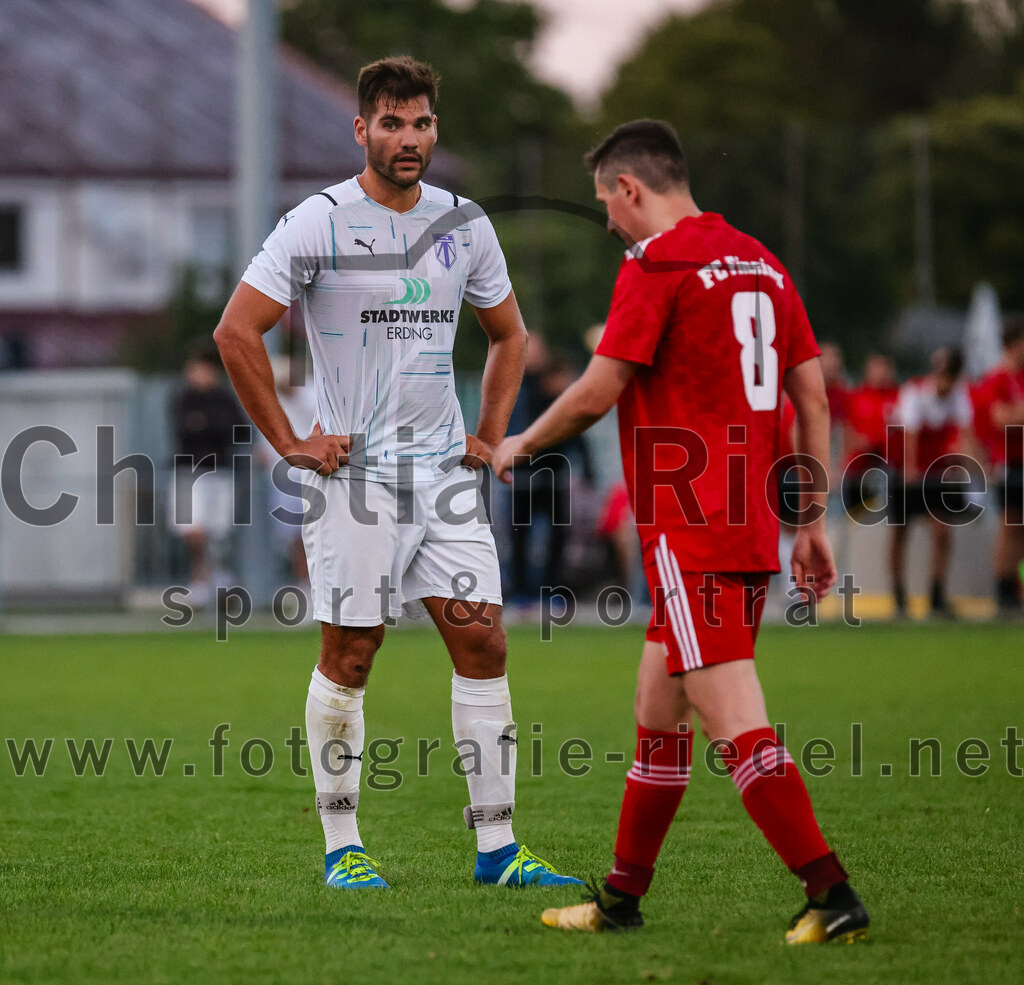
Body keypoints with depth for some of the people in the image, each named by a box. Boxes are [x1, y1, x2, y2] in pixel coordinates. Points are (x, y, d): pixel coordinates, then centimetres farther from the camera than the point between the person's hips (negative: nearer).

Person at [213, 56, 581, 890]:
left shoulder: (464, 224, 9)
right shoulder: (320, 223, -8)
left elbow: (509, 333, 23)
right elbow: (236, 331, -10)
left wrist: (490, 435, 12)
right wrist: (290, 442, -9)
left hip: (447, 475, 5)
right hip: (355, 473, -5)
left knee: (484, 643, -1)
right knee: (348, 658, 0)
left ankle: (497, 848, 3)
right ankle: (343, 848, 10)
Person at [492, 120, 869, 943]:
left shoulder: (656, 265, -9)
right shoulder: (762, 264, 14)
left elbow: (597, 395, -10)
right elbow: (813, 396, 14)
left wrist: (520, 445, 9)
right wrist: (814, 519, 17)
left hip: (690, 535, -9)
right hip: (752, 531, 9)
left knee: (738, 726, -11)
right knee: (658, 712, 17)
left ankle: (832, 897, -17)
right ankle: (622, 899, 23)